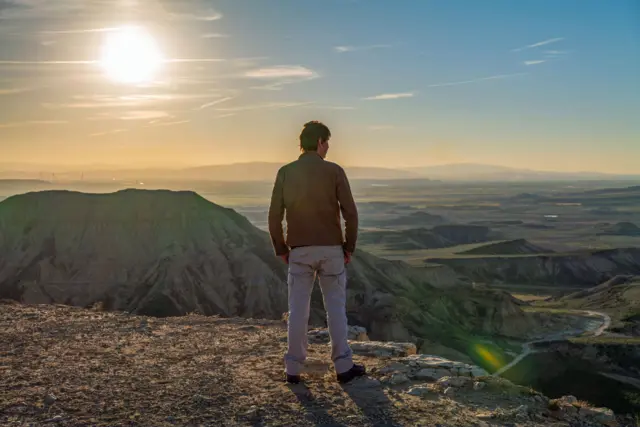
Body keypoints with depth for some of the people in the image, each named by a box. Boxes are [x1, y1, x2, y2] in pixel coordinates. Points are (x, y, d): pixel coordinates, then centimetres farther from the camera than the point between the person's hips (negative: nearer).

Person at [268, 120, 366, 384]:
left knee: (298, 310, 7)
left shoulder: (285, 173, 0)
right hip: (330, 249, -1)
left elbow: (274, 217, -2)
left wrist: (280, 249, 8)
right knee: (336, 307, 9)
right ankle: (343, 366, 14)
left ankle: (293, 369, 13)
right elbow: (350, 213, -8)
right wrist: (349, 246, 4)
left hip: (299, 251, 1)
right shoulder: (335, 171, -5)